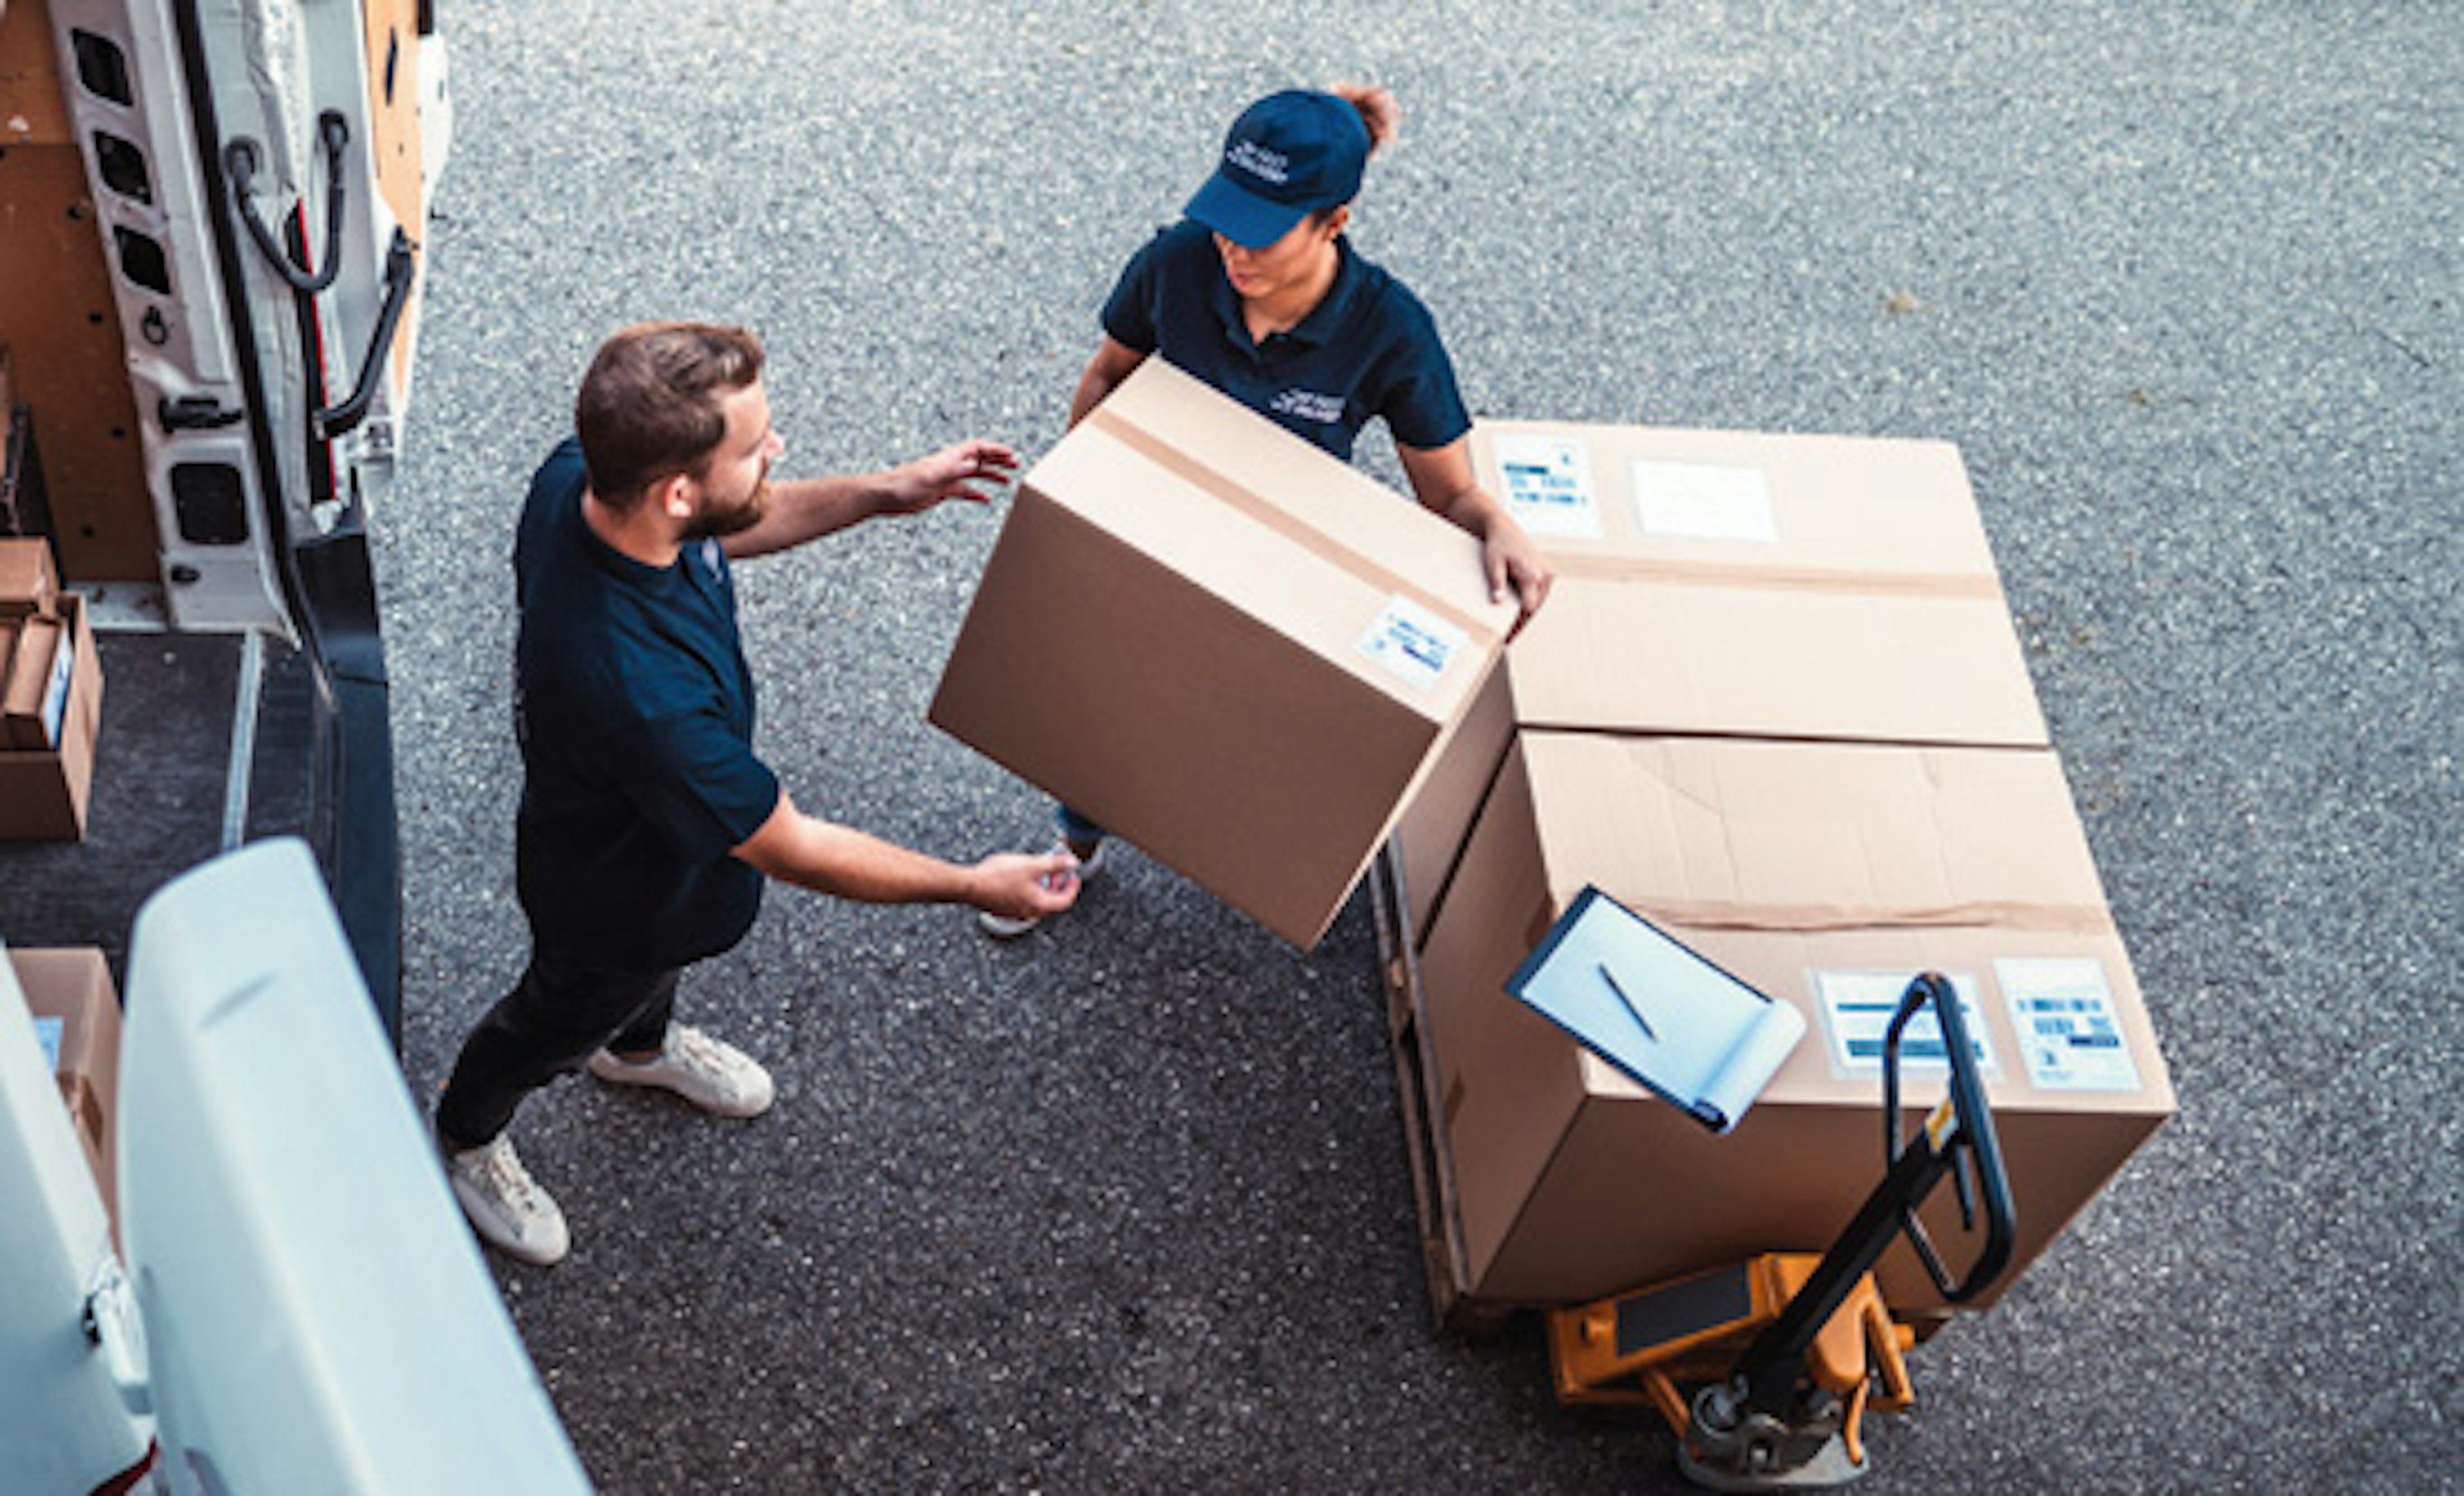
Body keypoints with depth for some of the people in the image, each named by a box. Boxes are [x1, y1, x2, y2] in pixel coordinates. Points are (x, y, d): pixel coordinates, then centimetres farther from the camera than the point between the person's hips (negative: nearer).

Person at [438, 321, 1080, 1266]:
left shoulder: (578, 478, -27)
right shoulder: (642, 691, -50)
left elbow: (715, 533, -2)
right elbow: (790, 851, -35)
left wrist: (881, 495, -9)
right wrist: (976, 886, -24)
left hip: (662, 823, 6)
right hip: (612, 903, -6)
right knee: (557, 1023, 28)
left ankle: (640, 1046, 72)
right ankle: (465, 1138, 60)